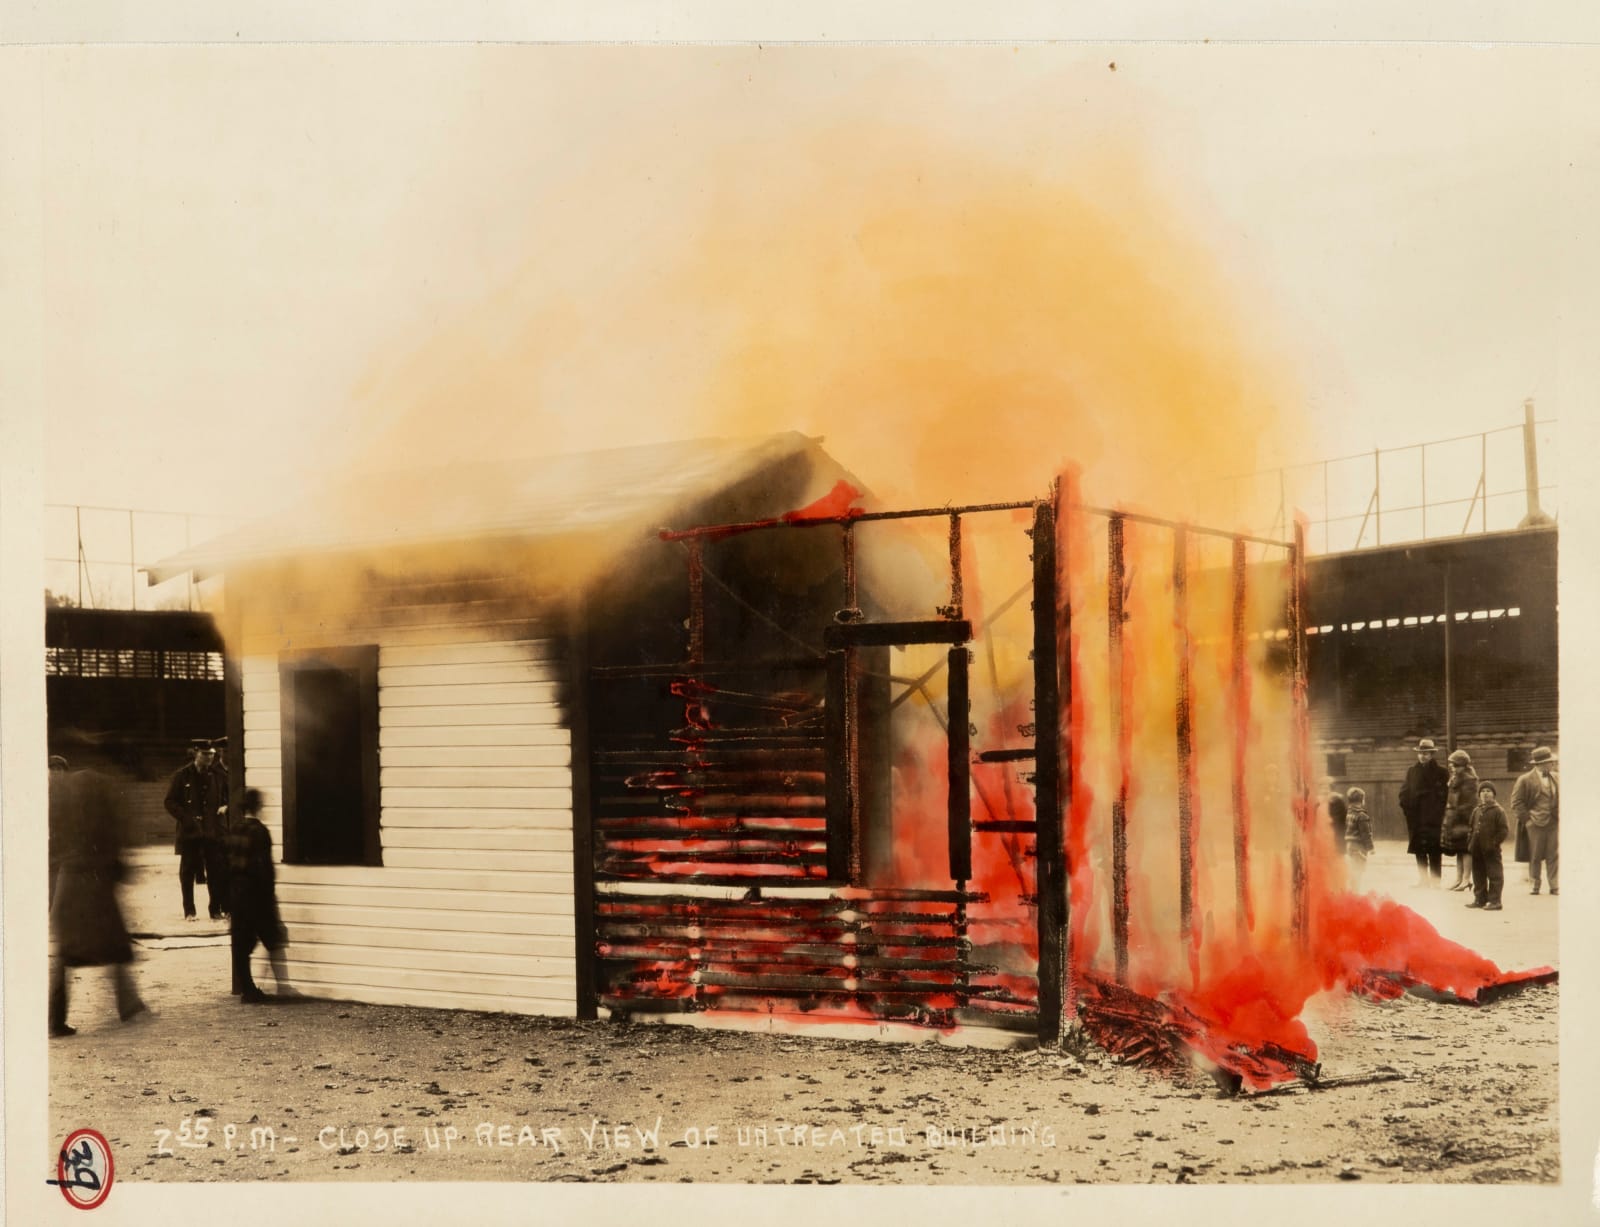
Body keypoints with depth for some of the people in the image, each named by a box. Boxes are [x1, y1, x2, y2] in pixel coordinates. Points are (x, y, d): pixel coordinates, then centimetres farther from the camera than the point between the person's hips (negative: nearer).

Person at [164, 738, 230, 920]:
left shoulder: (219, 775, 7)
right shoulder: (182, 775, 1)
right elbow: (170, 802, 1)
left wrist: (226, 807, -3)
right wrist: (186, 818, -11)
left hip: (214, 831, 1)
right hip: (190, 831, -1)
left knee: (216, 872, 0)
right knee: (188, 872, 3)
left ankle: (216, 910, 8)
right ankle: (189, 911, 12)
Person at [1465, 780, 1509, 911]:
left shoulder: (1498, 811, -7)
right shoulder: (1476, 810, 13)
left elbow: (1504, 830, -10)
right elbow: (1471, 828, 19)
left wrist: (1495, 842, -15)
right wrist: (1470, 842, 10)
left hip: (1491, 850, -7)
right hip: (1477, 850, 7)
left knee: (1494, 875, -3)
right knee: (1478, 875, 13)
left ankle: (1494, 901, 0)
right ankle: (1480, 899, 23)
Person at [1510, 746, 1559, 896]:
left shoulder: (1556, 778, 9)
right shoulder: (1525, 780, -5)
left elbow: (1562, 798, 18)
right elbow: (1516, 803, -4)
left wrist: (1559, 815, 6)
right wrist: (1527, 817, -10)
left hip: (1553, 823, 4)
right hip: (1535, 824, -4)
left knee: (1553, 856, 4)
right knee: (1535, 857, 3)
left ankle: (1554, 886, 8)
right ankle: (1535, 885, 11)